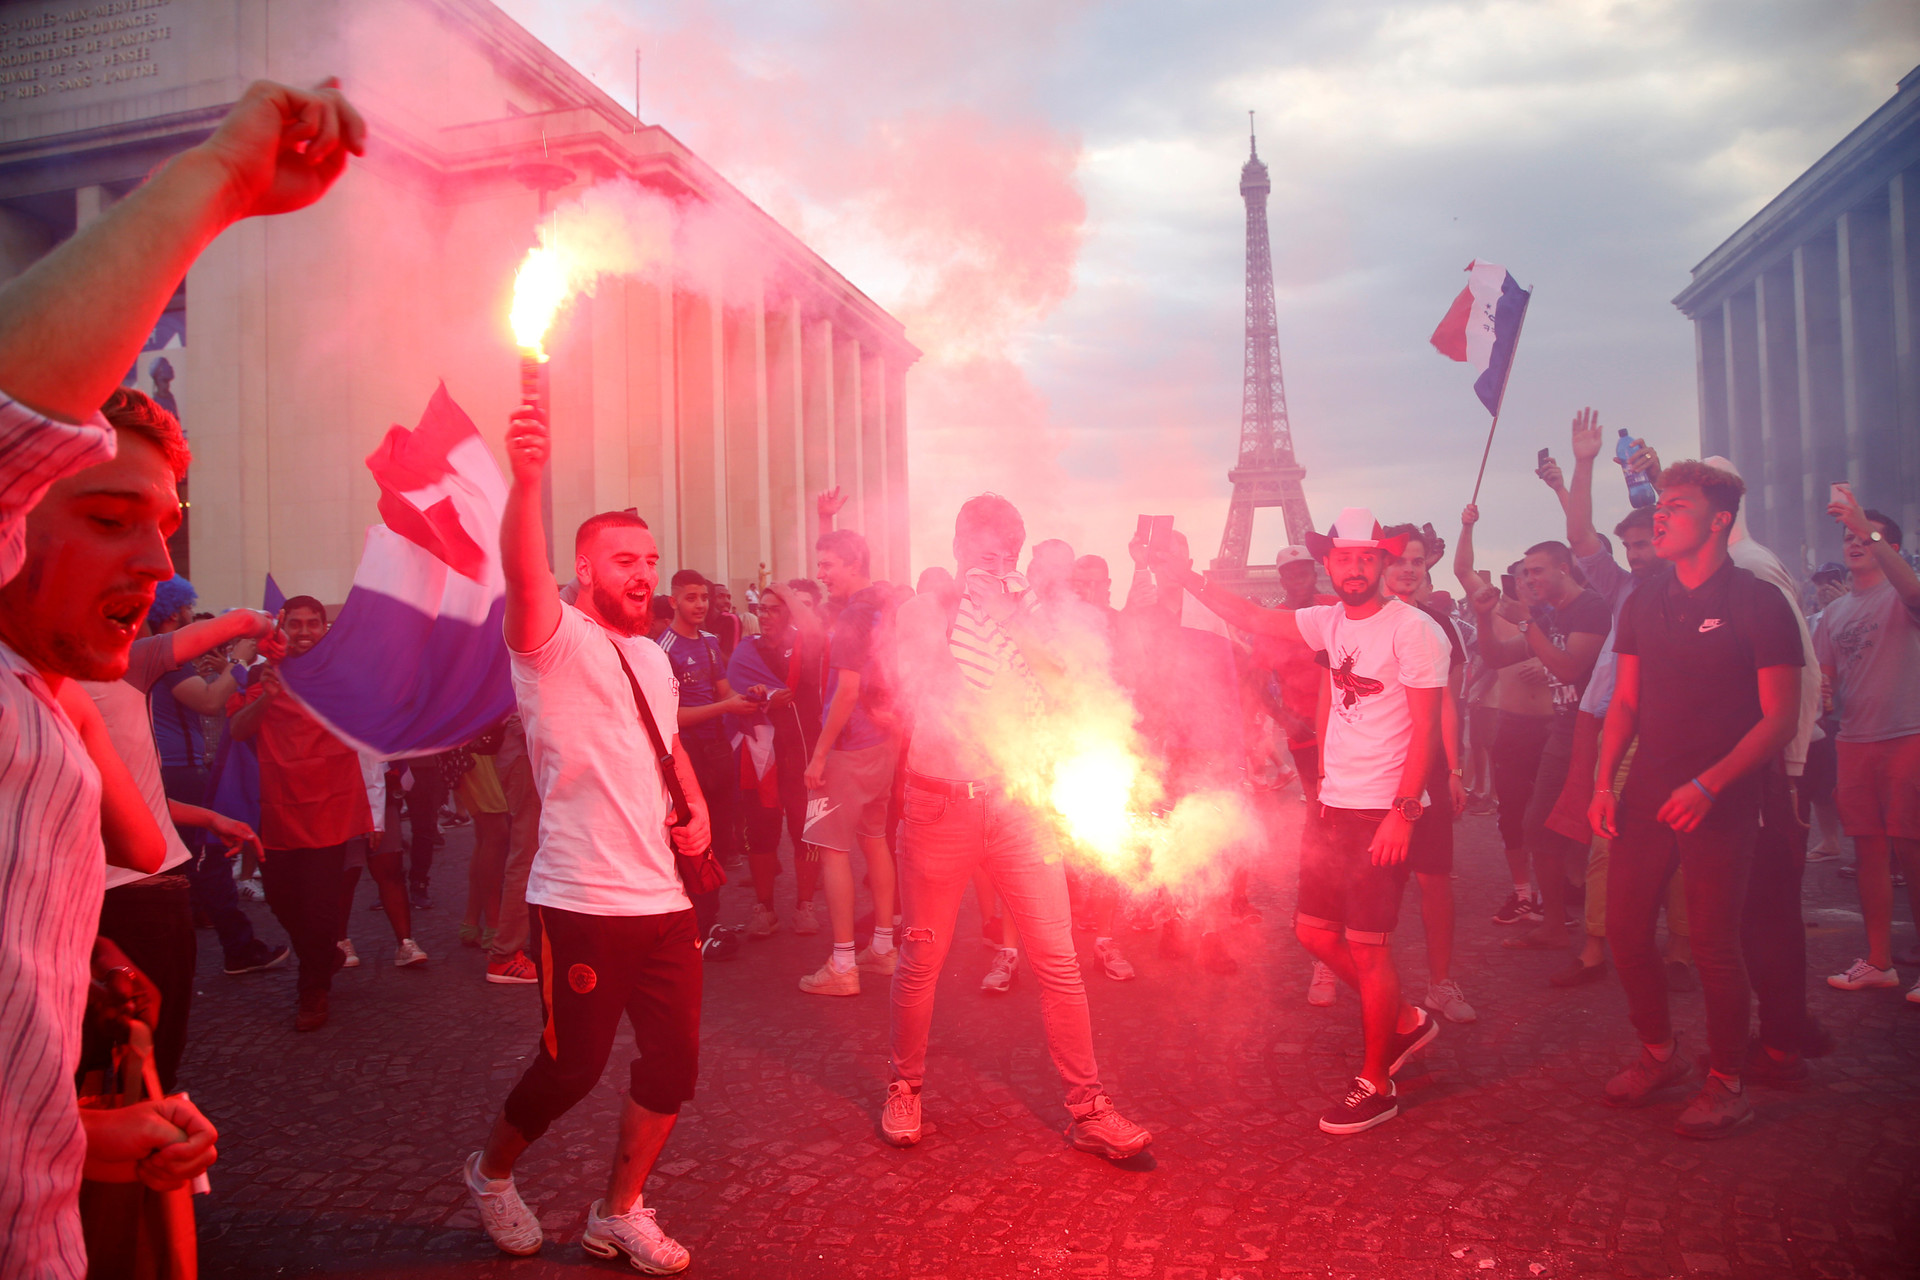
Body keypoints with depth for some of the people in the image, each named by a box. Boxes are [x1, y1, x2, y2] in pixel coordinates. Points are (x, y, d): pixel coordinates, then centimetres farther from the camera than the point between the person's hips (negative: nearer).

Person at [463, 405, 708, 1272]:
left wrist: (697, 809, 9)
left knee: (674, 1057, 9)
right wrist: (527, 479, -48)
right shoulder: (555, 638, -9)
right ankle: (492, 1171, 36)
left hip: (663, 897, 7)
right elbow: (523, 576, -31)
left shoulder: (653, 657, 15)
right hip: (583, 903, -7)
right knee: (573, 1067, 5)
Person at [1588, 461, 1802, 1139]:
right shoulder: (1644, 603, 7)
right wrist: (1603, 782, 2)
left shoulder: (1757, 602, -9)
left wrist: (1708, 786, -20)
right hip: (1646, 793, 5)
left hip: (1720, 802, -5)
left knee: (1713, 944, 1)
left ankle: (1727, 1085, 19)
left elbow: (1781, 717, -11)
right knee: (1625, 928, 7)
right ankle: (1660, 1055, 28)